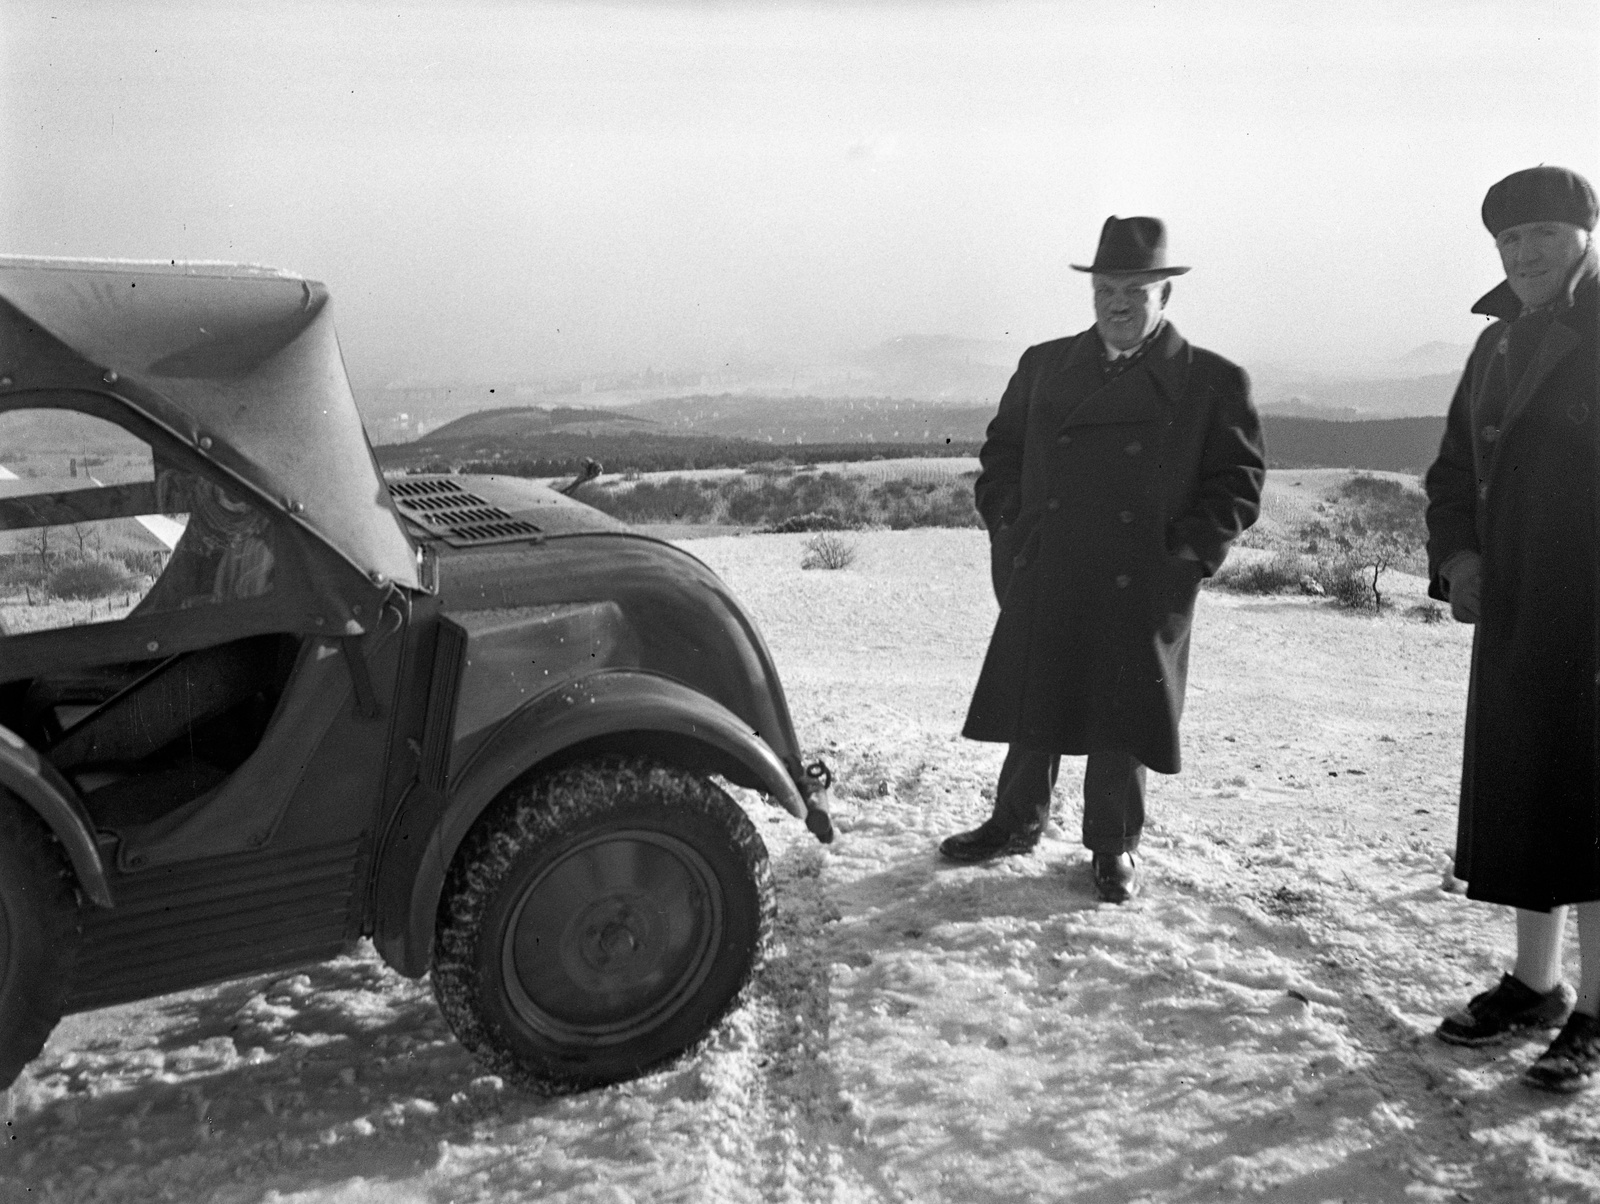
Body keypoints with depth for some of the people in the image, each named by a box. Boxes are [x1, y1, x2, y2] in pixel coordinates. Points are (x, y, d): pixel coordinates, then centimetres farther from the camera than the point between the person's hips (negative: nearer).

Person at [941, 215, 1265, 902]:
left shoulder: (1213, 382, 2)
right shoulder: (1044, 365, 11)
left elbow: (1239, 482, 2)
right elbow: (1001, 451, 18)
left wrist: (1188, 550, -9)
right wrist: (1010, 523, 4)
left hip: (1142, 592, -2)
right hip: (1042, 583, 3)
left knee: (1123, 720, 5)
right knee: (1031, 711, 11)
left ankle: (1115, 848, 22)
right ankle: (1015, 823, 29)